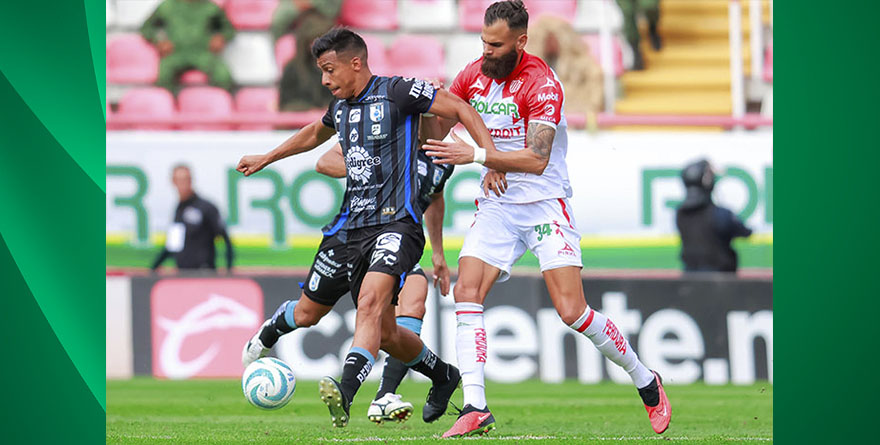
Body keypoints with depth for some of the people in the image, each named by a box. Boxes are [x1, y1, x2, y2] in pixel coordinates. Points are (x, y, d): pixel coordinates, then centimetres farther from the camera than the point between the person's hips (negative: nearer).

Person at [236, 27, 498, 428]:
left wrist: (492, 156, -14)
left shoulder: (397, 92, -6)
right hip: (357, 227, 8)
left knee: (370, 302, -30)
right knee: (382, 333, 10)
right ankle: (443, 375, 35)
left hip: (397, 220, -8)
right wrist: (267, 159, 45)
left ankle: (346, 391, -47)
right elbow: (316, 134, 38)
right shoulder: (340, 108, 16)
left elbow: (459, 109, -4)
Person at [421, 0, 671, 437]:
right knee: (466, 294, -14)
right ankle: (475, 409, -16)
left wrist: (477, 154, -29)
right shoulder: (473, 75, 3)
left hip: (544, 203, -5)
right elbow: (437, 124, 19)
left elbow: (537, 159, -25)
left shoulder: (542, 84, -17)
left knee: (572, 311, -12)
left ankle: (646, 382, 10)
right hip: (496, 204, 5)